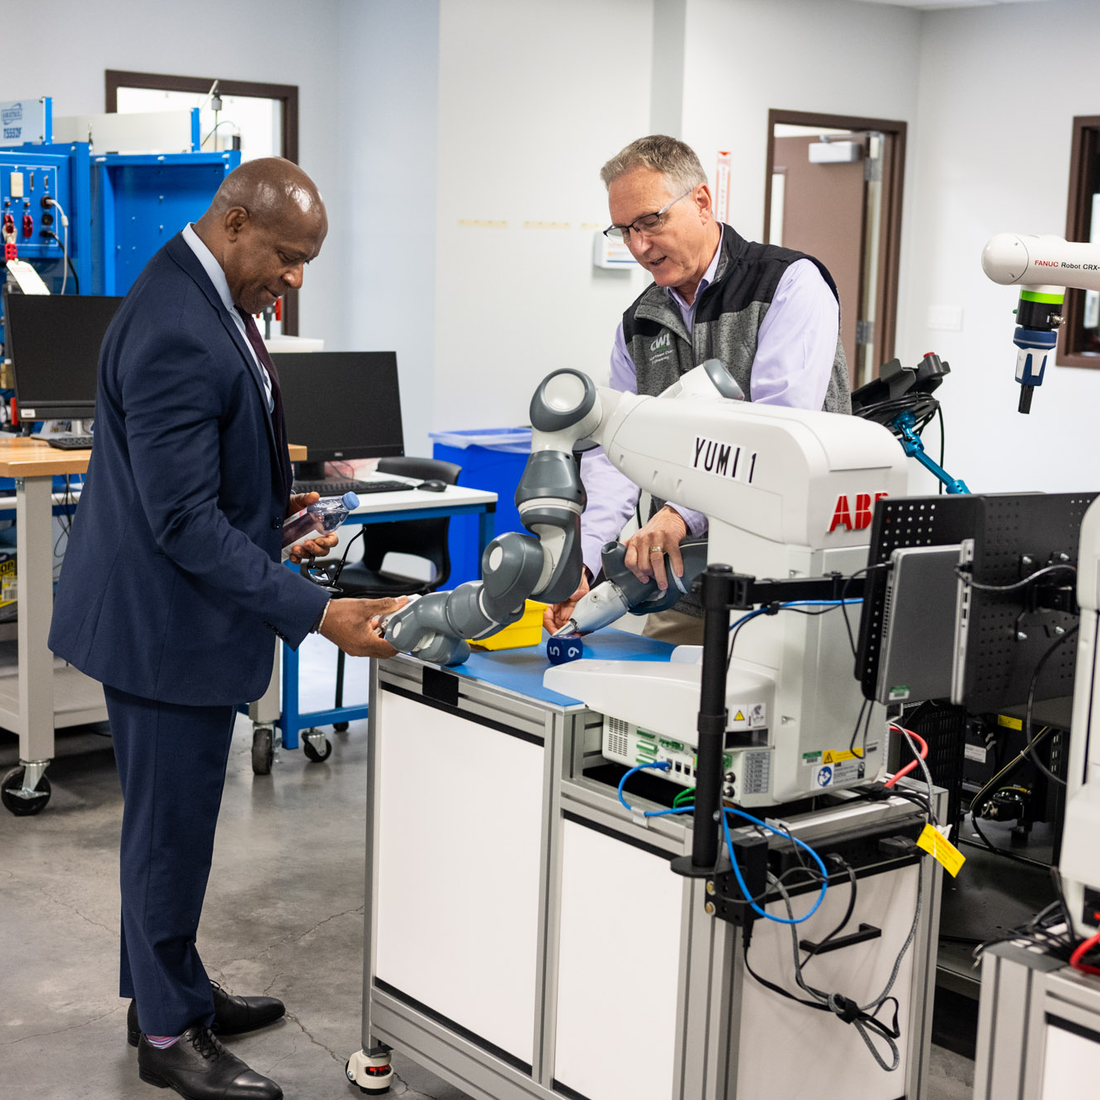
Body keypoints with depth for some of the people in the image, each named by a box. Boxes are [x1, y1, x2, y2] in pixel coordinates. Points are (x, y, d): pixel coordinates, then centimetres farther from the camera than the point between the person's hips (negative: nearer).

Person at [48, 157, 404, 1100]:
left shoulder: (202, 293, 5)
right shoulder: (177, 335, -28)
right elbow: (185, 522, -29)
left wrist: (268, 505, 15)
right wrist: (317, 613, -30)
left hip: (181, 610, 10)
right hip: (168, 621, -10)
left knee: (173, 818, 22)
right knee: (171, 826, 5)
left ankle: (169, 989, 39)